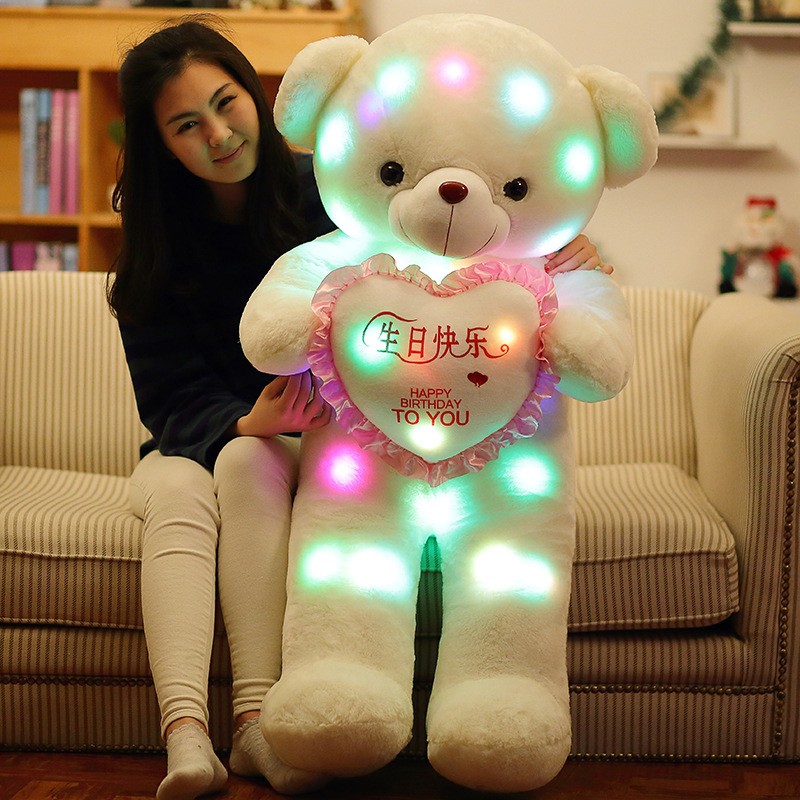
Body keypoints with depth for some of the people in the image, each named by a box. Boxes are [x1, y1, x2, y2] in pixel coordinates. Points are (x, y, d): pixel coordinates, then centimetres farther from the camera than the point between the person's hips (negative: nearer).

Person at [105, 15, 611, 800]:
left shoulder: (326, 192, -8)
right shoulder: (154, 251, -4)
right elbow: (173, 397, -9)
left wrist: (545, 261, -28)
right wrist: (246, 423, -30)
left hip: (316, 442, -1)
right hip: (196, 441, 1)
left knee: (250, 466, -34)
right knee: (177, 490, -33)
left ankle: (258, 720, -41)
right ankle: (184, 734, -47)